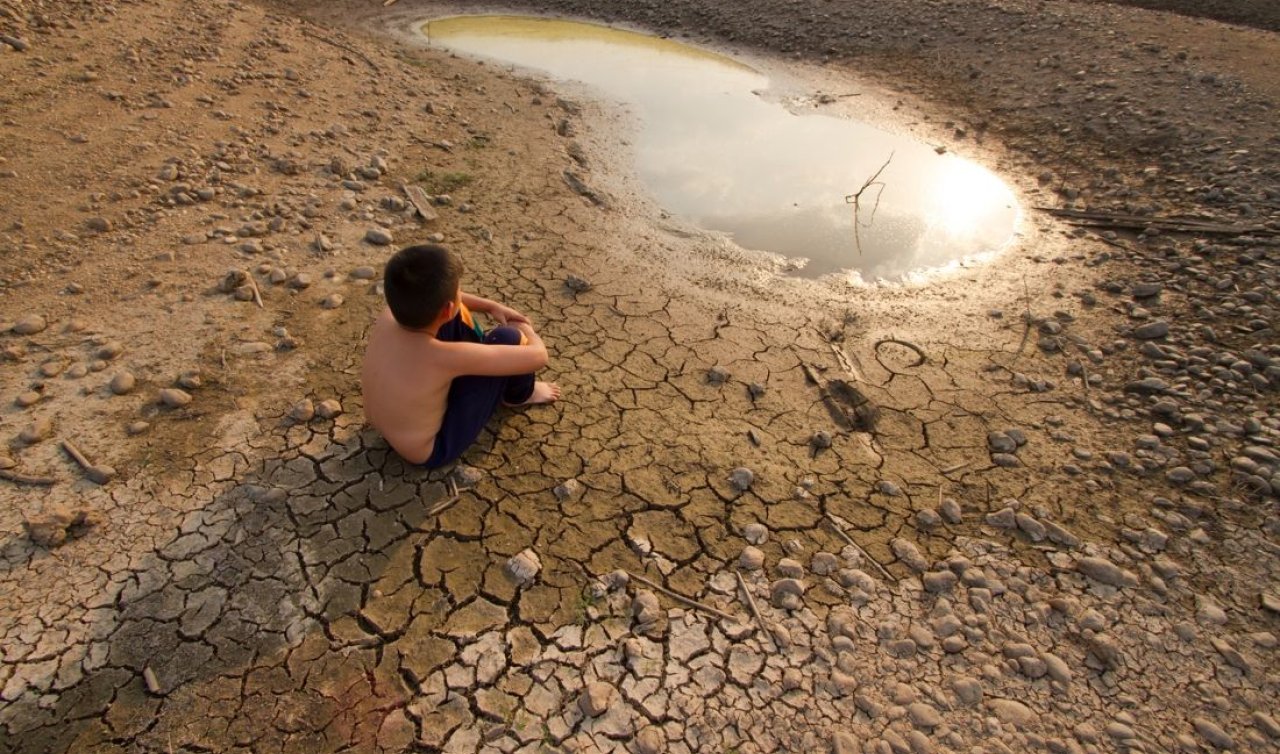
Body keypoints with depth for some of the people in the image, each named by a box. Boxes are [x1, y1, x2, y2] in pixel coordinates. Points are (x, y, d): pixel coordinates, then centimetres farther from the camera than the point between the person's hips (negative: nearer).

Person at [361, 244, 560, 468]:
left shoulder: (388, 315, -18)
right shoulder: (445, 357, -38)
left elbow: (429, 297, 7)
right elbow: (538, 356, -28)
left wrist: (491, 306, 5)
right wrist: (526, 330, -5)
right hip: (433, 450, -7)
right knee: (507, 338, -17)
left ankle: (477, 364, 28)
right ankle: (518, 396, 16)